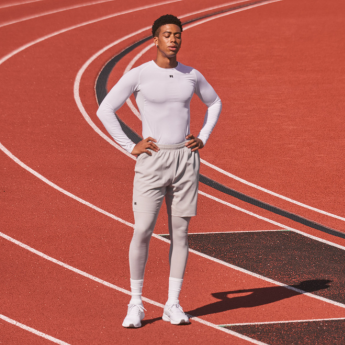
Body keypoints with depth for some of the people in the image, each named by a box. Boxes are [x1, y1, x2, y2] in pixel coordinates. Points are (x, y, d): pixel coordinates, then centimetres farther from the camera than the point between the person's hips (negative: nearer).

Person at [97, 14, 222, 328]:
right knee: (143, 231, -9)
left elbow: (215, 104, 22)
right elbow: (105, 110, -5)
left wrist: (203, 139, 9)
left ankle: (173, 304, 13)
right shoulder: (137, 75, -7)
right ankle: (136, 304, 6)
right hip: (152, 162, -3)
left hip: (186, 160, 3)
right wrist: (130, 147, -9)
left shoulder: (191, 75, 5)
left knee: (180, 232, 5)